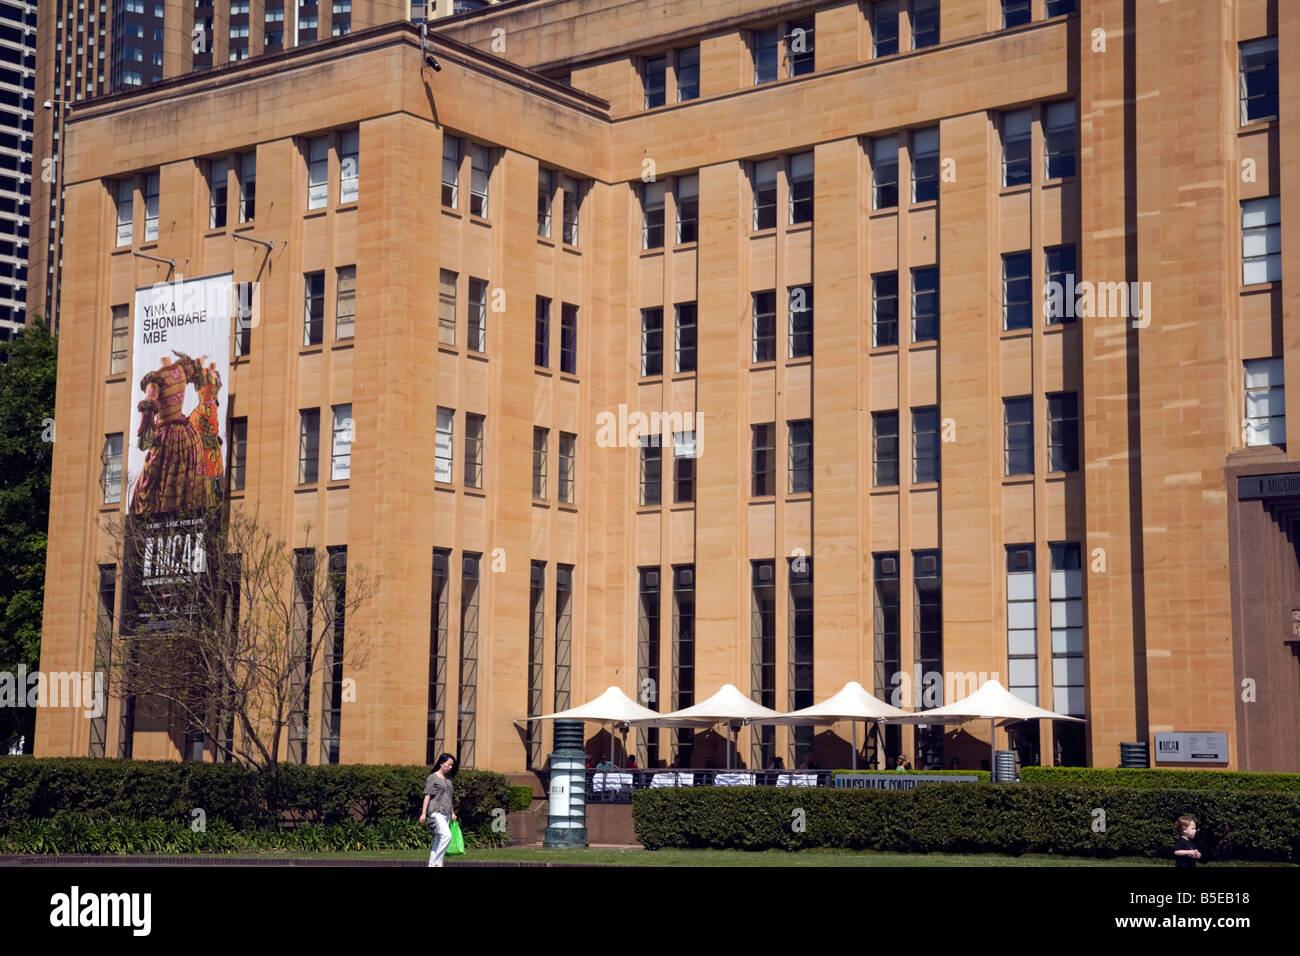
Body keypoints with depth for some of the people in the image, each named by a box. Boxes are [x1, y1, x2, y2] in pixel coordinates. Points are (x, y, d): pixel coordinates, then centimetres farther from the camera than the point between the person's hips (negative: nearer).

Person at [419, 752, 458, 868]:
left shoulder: (448, 780, 19)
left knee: (438, 841, 6)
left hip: (446, 814, 7)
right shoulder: (432, 778, -2)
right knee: (447, 835, -22)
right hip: (436, 812, -7)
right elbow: (427, 796, -6)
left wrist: (452, 813, 18)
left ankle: (432, 865, 8)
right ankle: (437, 861, -18)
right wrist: (423, 813, -11)